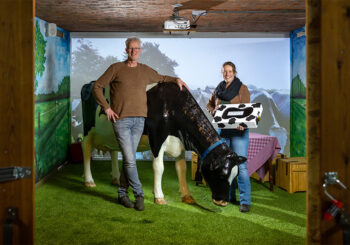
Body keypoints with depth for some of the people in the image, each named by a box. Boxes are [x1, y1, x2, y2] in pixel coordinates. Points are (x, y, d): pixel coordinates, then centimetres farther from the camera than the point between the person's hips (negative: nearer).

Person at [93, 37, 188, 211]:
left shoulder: (145, 71, 14)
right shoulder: (116, 68, 2)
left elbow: (161, 78, 34)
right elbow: (97, 87, 3)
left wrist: (176, 79, 20)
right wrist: (106, 107, -4)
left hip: (139, 120, 4)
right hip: (121, 120, -4)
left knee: (129, 159, 7)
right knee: (130, 160, -8)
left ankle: (122, 193, 18)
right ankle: (139, 194, 2)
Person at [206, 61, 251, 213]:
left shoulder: (242, 88, 0)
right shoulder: (218, 89, 14)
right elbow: (209, 104, 27)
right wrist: (213, 111, 2)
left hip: (239, 131, -5)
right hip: (222, 131, 5)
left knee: (241, 165, -12)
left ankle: (245, 201, -10)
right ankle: (229, 197, 22)